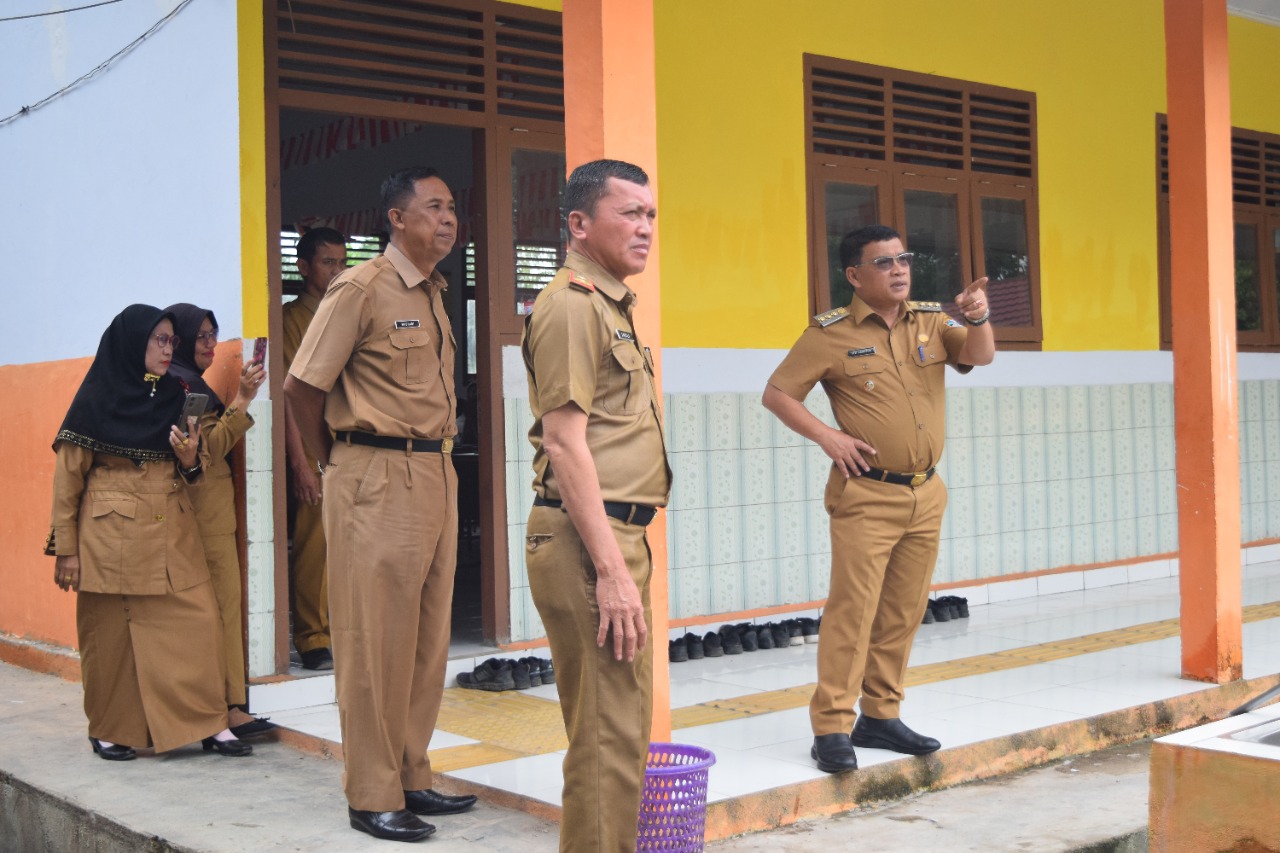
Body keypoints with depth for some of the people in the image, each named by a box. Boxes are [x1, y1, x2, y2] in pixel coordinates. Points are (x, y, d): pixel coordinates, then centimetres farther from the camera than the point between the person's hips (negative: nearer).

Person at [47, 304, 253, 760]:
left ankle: (208, 724, 2)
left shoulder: (174, 397, 12)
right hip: (112, 534, -4)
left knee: (198, 621, -4)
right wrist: (66, 548, -5)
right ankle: (110, 731, 16)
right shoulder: (96, 400, -3)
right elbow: (68, 475, -2)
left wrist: (189, 460, -5)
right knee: (110, 633, 1)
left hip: (173, 533, 4)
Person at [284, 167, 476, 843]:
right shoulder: (362, 288, -8)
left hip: (435, 478, 8)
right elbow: (303, 387, -8)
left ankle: (410, 778, 23)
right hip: (378, 482, -8)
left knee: (427, 639, 12)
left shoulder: (433, 294, 16)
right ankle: (373, 797, 6)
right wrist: (334, 467, 2)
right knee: (376, 640, -2)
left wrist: (435, 462, 16)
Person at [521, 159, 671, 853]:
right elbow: (565, 444, -19)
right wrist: (611, 571, -22)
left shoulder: (610, 306, 19)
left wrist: (623, 556, 19)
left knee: (622, 722, 18)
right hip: (590, 541, -10)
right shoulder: (572, 305, -12)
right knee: (607, 733, -6)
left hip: (617, 535, 10)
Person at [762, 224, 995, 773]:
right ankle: (831, 728, -2)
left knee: (903, 614, 11)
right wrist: (826, 436, -12)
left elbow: (979, 357, -3)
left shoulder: (932, 321, 9)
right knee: (852, 609, -8)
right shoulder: (831, 334, -4)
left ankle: (880, 717, 22)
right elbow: (777, 393, -3)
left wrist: (978, 319, -23)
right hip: (866, 496, -5)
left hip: (925, 495, 6)